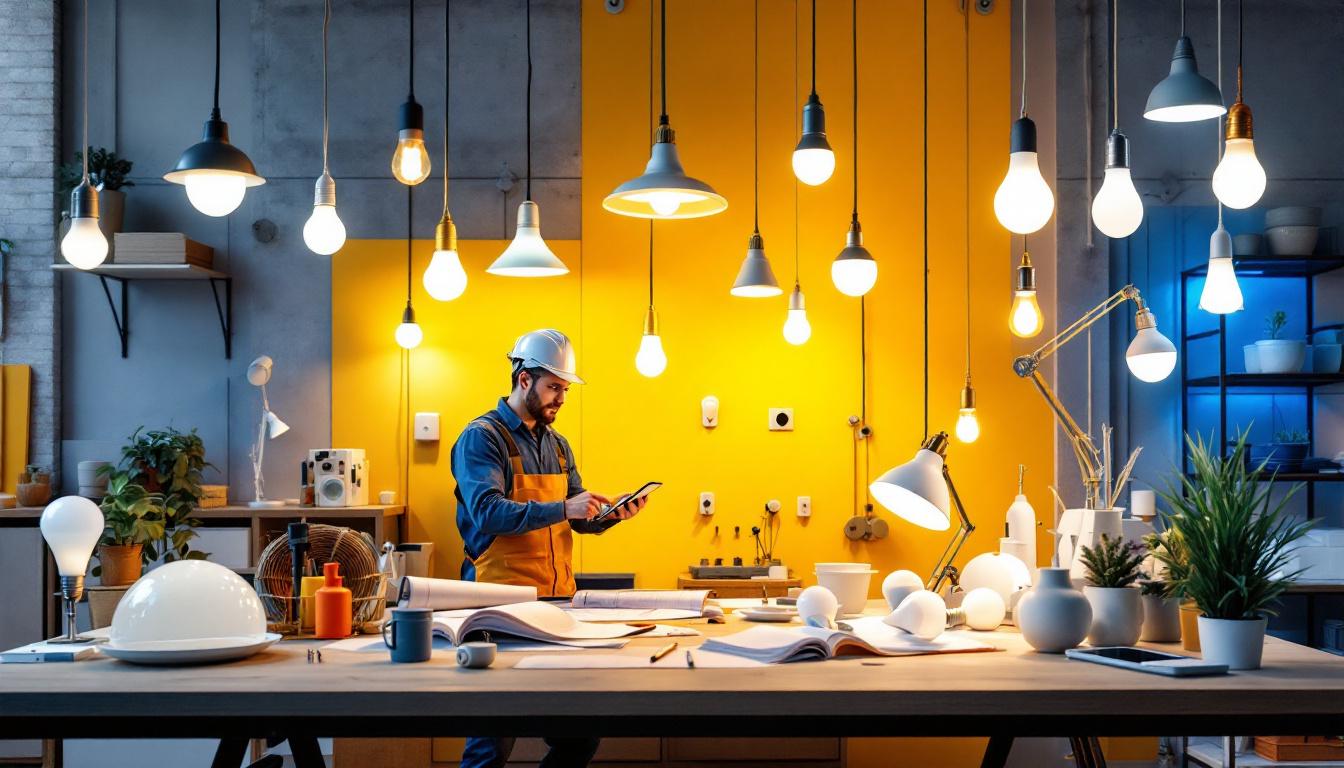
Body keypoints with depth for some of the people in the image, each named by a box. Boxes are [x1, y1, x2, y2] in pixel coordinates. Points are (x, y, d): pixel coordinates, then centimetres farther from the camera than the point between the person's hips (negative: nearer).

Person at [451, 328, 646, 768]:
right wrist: (562, 509, -28)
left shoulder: (557, 445, 17)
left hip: (558, 599, 7)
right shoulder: (482, 437, -6)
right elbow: (487, 513, -20)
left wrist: (610, 515, -2)